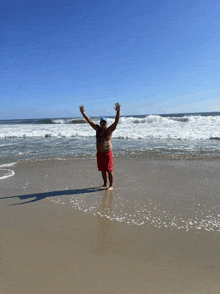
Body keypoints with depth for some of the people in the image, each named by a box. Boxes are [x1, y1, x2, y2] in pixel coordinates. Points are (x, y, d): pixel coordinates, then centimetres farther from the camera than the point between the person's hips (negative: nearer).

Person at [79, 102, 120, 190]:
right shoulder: (98, 129, 8)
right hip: (99, 153, 5)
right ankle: (105, 184, 27)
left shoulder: (109, 130, -5)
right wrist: (82, 112, 5)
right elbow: (89, 120, 9)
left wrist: (118, 111, -31)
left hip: (107, 153, -5)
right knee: (103, 170, 14)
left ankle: (111, 185, 10)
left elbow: (116, 121, -18)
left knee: (109, 170, 0)